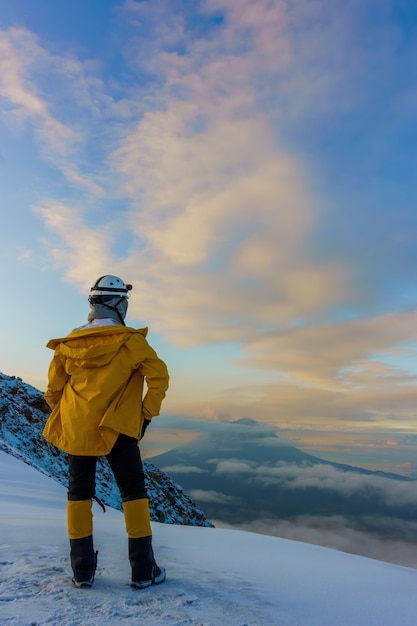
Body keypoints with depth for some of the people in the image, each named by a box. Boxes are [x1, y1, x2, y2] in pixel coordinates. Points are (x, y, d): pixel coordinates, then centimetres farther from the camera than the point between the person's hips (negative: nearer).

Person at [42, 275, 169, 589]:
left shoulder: (69, 342, 3)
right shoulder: (131, 341, -9)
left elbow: (54, 387, 9)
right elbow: (159, 377, -13)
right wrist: (147, 414, -2)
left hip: (75, 430, 4)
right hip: (117, 429, -3)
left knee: (79, 492, 16)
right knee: (134, 492, 8)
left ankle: (82, 570, 21)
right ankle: (143, 569, 13)